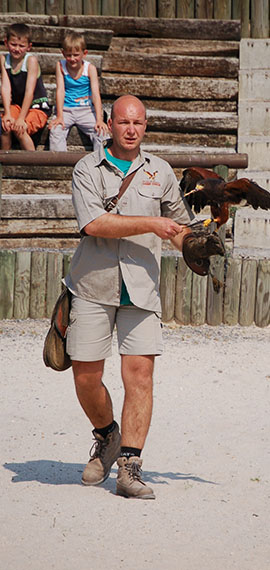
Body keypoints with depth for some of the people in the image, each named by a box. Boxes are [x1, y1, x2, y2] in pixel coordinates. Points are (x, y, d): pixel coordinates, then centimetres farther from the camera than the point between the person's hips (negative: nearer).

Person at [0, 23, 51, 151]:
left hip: (38, 107, -4)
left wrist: (21, 118, -28)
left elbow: (29, 91, -23)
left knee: (19, 129, -28)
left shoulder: (31, 60, -18)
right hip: (16, 105, 4)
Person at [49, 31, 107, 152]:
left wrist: (99, 119, -22)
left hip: (86, 110, 0)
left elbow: (95, 94, -11)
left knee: (100, 130, -23)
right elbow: (60, 91, -8)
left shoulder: (90, 68, -6)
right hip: (66, 109, 0)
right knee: (55, 129, -27)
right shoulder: (61, 66, -3)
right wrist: (59, 116, -18)